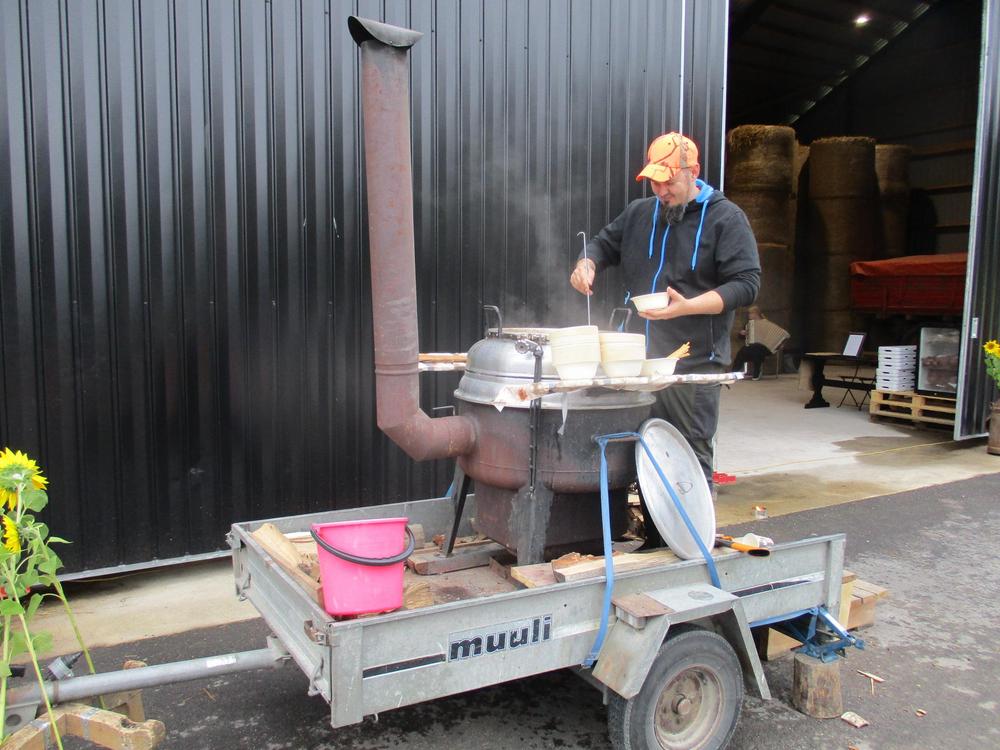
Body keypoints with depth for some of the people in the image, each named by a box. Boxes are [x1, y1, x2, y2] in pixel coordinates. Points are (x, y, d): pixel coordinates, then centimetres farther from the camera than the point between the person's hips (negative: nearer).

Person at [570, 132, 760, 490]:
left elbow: (746, 283, -8)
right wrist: (586, 263, 2)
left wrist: (687, 306, -20)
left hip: (694, 364, -5)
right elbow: (604, 243, 27)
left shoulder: (726, 218, -2)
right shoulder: (638, 213, 14)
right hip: (638, 360, 5)